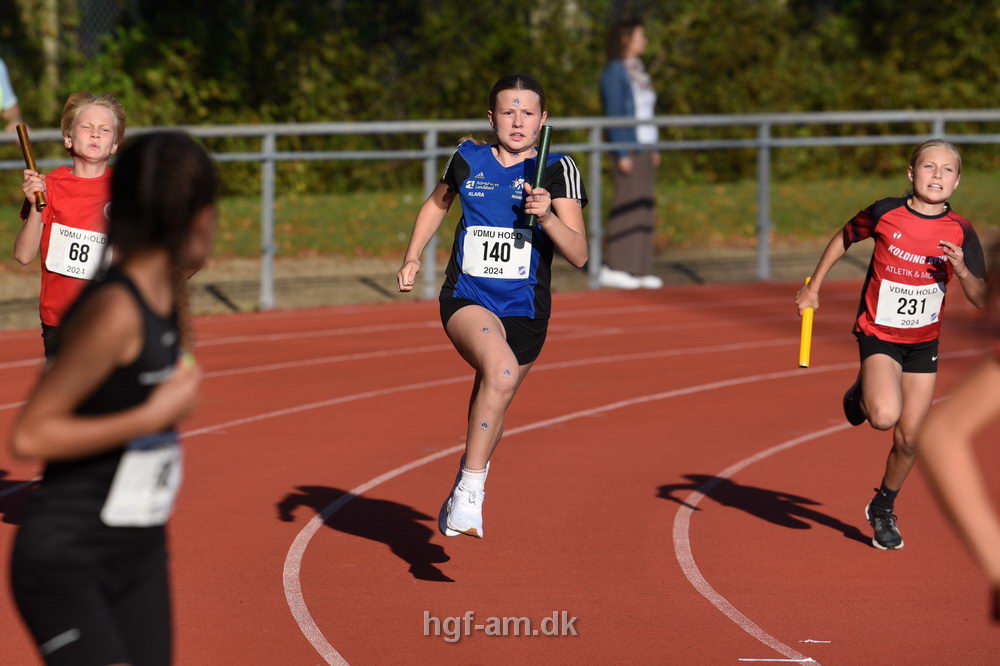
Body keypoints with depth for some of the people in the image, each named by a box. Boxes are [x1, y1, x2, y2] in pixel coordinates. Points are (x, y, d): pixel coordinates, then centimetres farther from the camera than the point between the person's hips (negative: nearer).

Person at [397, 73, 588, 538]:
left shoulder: (557, 171, -6)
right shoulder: (468, 160, 0)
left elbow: (579, 255, -13)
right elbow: (438, 203, 24)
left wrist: (547, 216, -29)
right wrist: (412, 257, 13)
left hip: (524, 311, 1)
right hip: (466, 299, -1)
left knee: (490, 409, 16)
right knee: (501, 370, -32)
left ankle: (463, 493, 47)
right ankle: (470, 493, -26)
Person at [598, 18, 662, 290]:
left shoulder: (637, 71, 16)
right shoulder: (614, 73, -11)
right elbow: (614, 114, -16)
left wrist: (653, 149, 16)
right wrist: (622, 154, -20)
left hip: (644, 147, 9)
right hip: (628, 147, -9)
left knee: (644, 206, 6)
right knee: (627, 204, -10)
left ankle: (638, 270, 8)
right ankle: (612, 268, -8)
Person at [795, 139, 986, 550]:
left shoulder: (960, 233, -8)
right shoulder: (885, 214, -13)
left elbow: (981, 300, -7)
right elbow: (844, 238, 7)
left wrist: (961, 270, -26)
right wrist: (814, 287, 7)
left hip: (923, 343, 3)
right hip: (879, 334, -3)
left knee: (908, 438, 5)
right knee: (885, 416, -27)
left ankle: (884, 509, 31)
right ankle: (860, 395, 10)